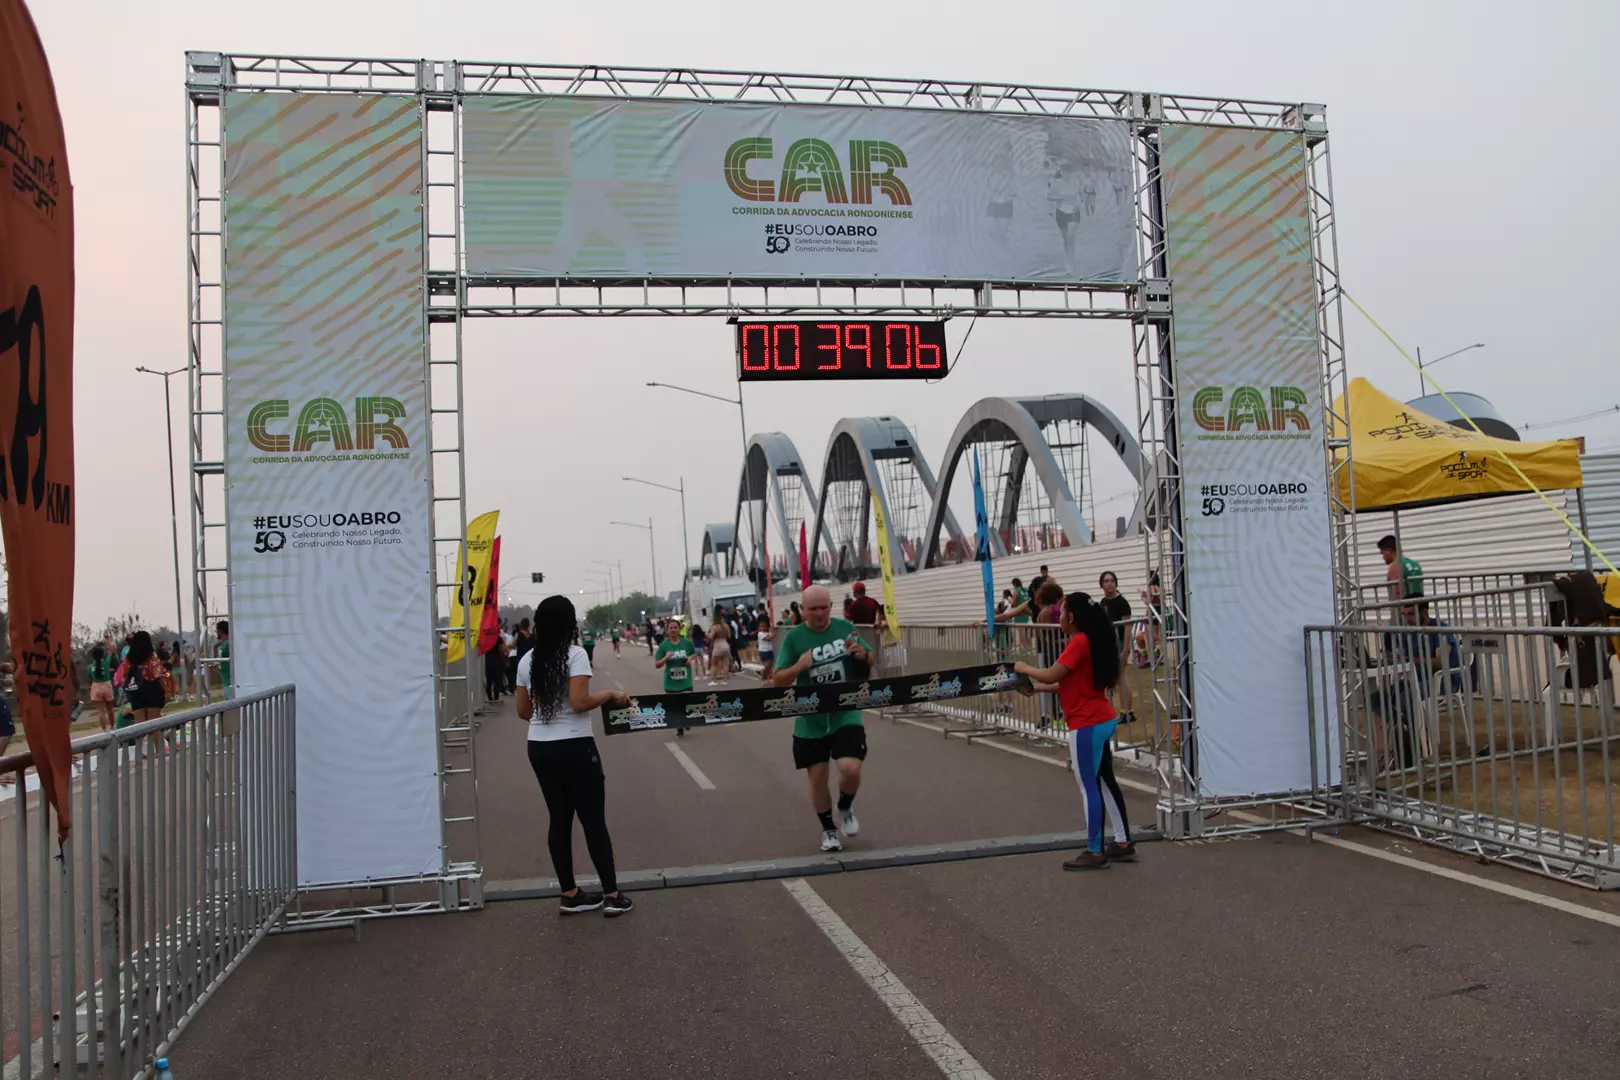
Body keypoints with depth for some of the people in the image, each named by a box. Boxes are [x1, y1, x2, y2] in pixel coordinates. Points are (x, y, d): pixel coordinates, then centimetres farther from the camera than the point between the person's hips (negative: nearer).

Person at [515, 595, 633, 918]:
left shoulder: (527, 661, 7)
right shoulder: (576, 654, -11)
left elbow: (523, 711, 11)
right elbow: (579, 702, -21)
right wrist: (609, 695, -6)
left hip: (539, 748, 6)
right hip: (574, 747, -6)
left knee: (559, 819, 13)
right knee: (594, 820, 2)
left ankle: (570, 895, 19)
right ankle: (612, 895, 8)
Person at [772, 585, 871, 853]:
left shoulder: (845, 628, -1)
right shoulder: (794, 637, -6)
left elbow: (868, 665, 11)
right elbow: (777, 681, -5)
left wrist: (863, 656, -12)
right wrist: (798, 667, -24)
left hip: (846, 716, 0)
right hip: (810, 722, 0)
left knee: (850, 768, -17)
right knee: (817, 778, 6)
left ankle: (846, 808, 16)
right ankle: (828, 830, 30)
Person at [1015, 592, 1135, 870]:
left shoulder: (1079, 642, -18)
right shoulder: (1092, 640, 12)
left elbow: (1051, 676, -20)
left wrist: (1025, 668, -2)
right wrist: (1038, 688, 13)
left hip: (1088, 726, -10)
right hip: (1103, 720, 10)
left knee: (1089, 788, -3)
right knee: (1105, 782, 16)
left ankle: (1094, 853, 3)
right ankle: (1123, 843, 24)